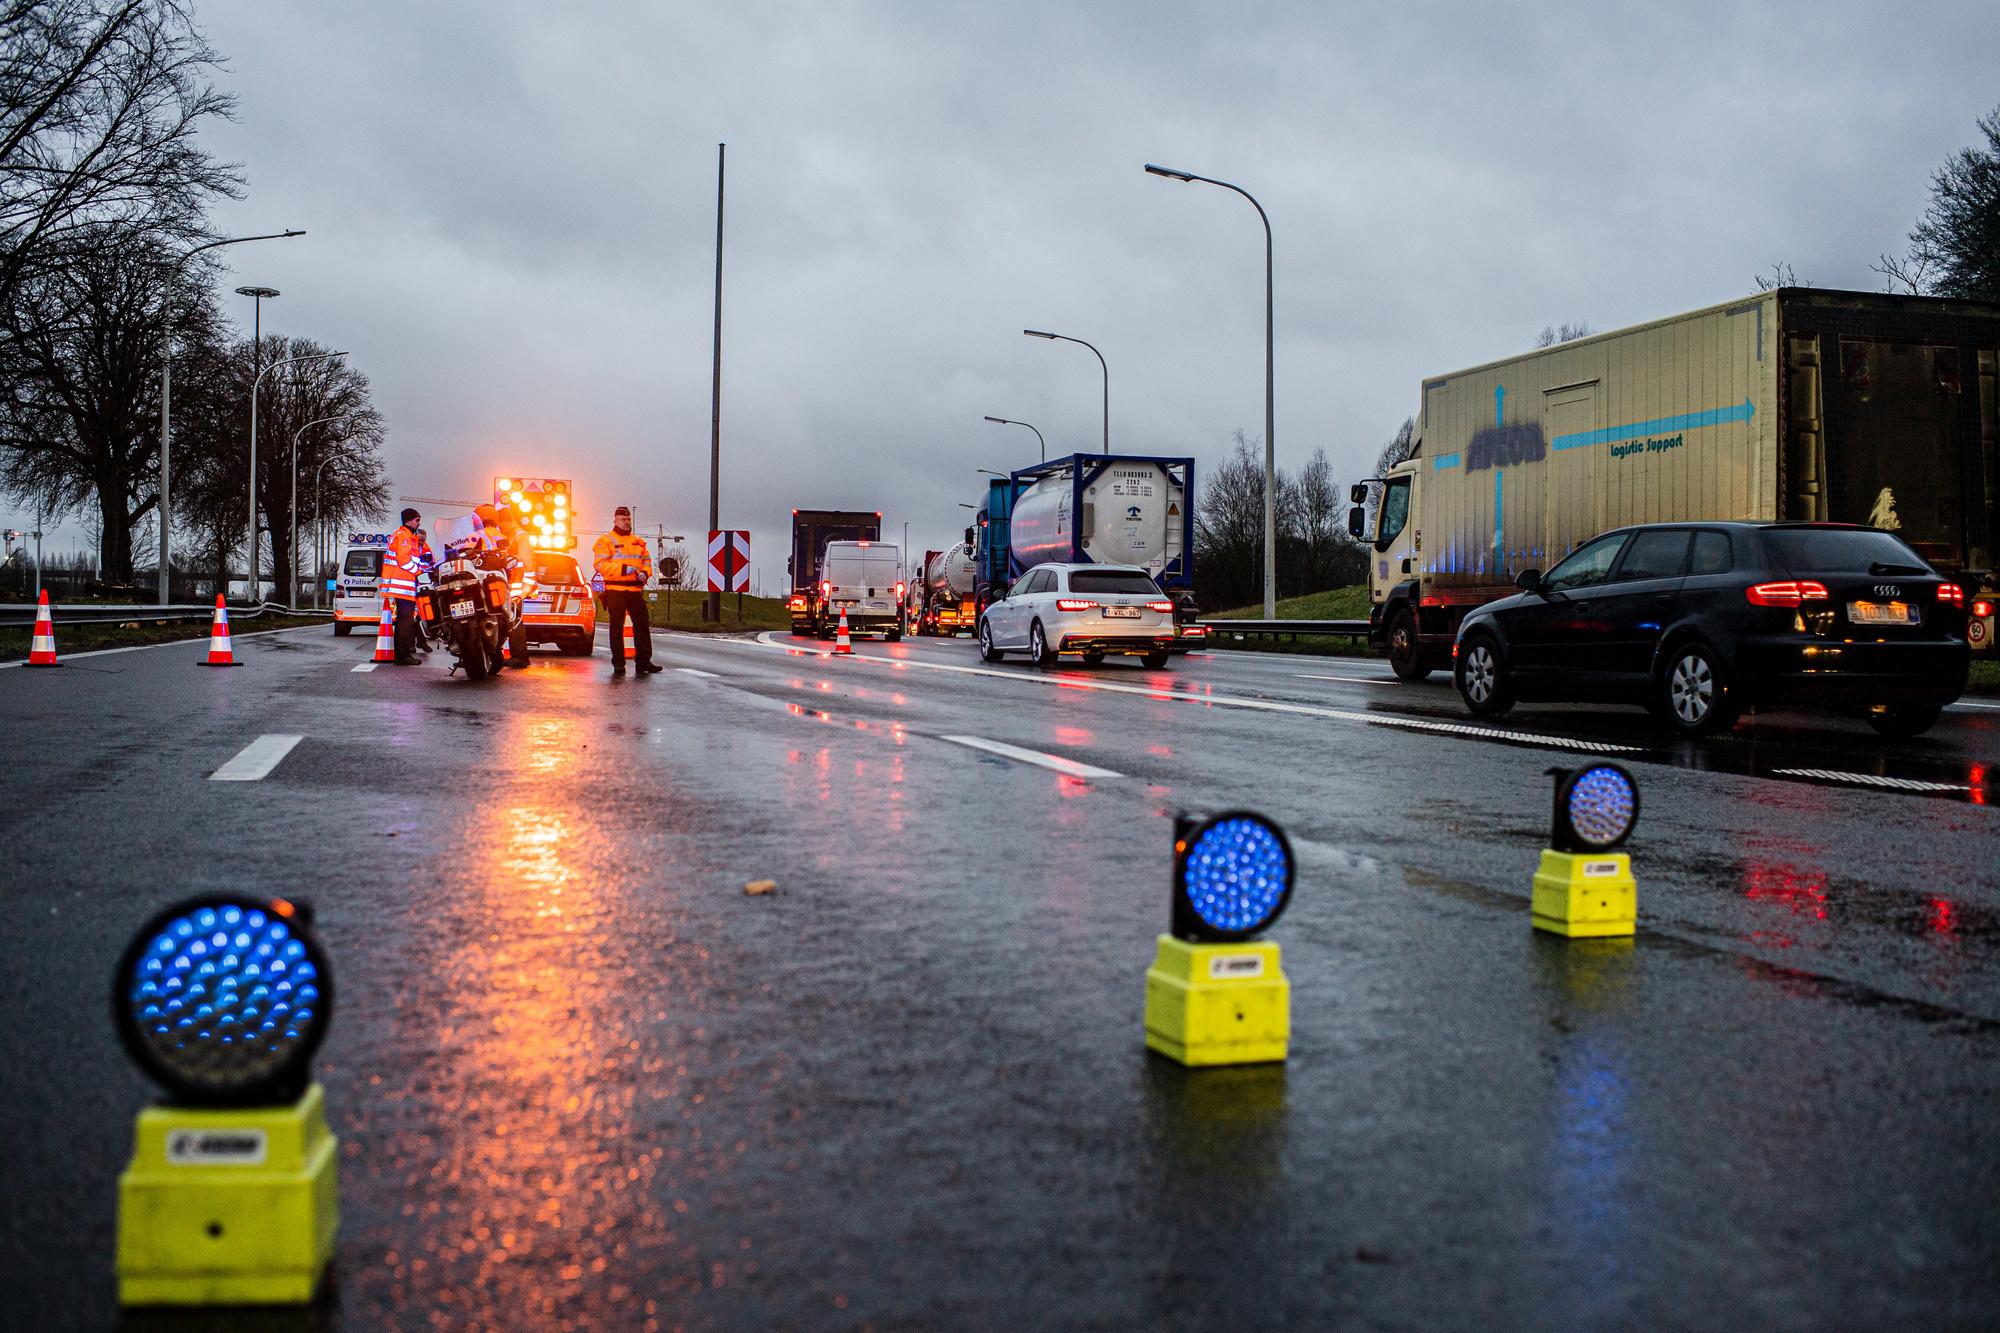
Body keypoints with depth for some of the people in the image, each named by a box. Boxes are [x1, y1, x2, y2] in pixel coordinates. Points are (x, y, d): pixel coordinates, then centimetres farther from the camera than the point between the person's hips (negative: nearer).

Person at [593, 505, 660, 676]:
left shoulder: (639, 542, 18)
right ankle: (618, 664, 4)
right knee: (617, 628, 0)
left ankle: (644, 661, 8)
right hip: (615, 590, -5)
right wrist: (623, 569, -19)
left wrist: (645, 573, -2)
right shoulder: (606, 541, -1)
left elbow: (647, 560, 21)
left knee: (642, 625, 3)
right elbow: (600, 565, -10)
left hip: (636, 589, 5)